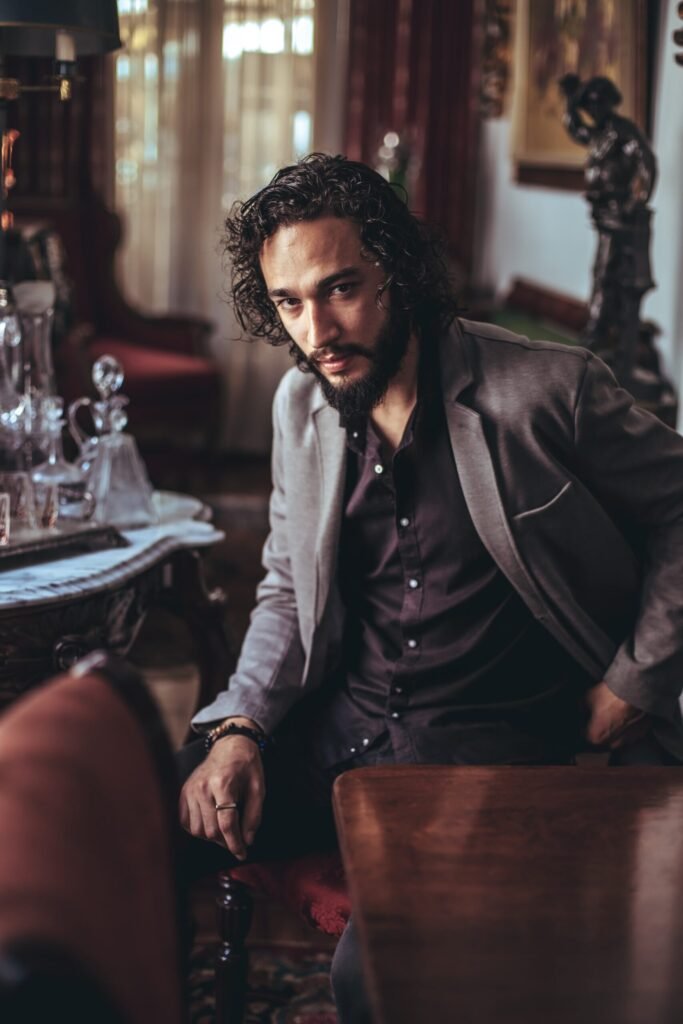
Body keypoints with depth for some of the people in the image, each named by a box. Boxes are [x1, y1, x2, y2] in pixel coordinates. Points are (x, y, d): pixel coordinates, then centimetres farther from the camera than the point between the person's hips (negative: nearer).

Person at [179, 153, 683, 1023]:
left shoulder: (547, 389, -12)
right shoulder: (301, 404, 5)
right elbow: (289, 590, 12)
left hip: (490, 738, -5)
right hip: (338, 722, 5)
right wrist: (238, 726, -3)